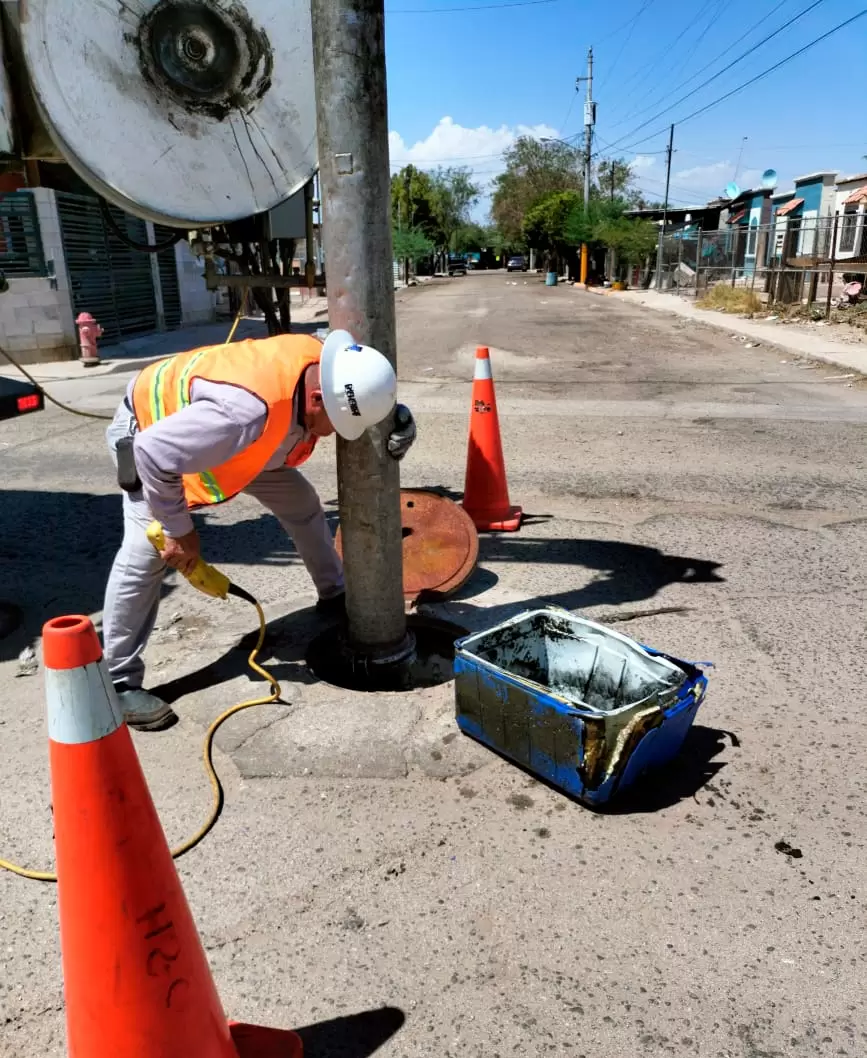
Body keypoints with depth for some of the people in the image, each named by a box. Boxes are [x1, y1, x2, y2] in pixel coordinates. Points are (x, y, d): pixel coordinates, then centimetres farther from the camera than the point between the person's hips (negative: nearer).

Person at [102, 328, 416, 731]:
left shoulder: (323, 361, -25)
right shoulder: (249, 410, -49)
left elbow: (370, 395, -1)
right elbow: (154, 455, -42)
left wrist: (399, 418, -24)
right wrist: (179, 530, -29)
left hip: (229, 437, 7)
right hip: (152, 427, -7)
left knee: (302, 504, 7)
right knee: (144, 556, -14)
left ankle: (335, 595, 28)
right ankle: (119, 684, -1)